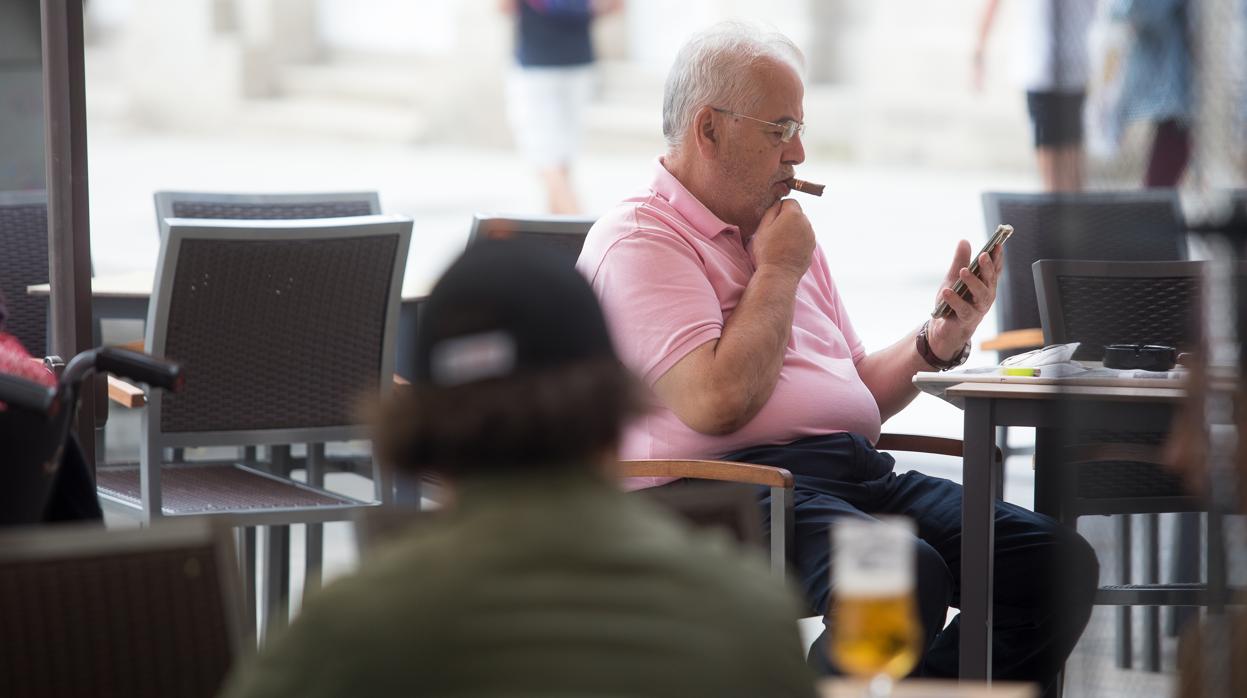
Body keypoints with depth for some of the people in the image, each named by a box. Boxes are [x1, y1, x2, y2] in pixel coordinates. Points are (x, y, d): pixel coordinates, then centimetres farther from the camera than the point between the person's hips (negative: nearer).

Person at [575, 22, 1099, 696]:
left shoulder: (777, 232, 26)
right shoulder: (638, 239, -2)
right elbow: (717, 403, -17)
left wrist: (940, 337, 12)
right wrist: (778, 272, -3)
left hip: (857, 472, 9)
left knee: (1058, 560, -13)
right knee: (905, 577, -37)